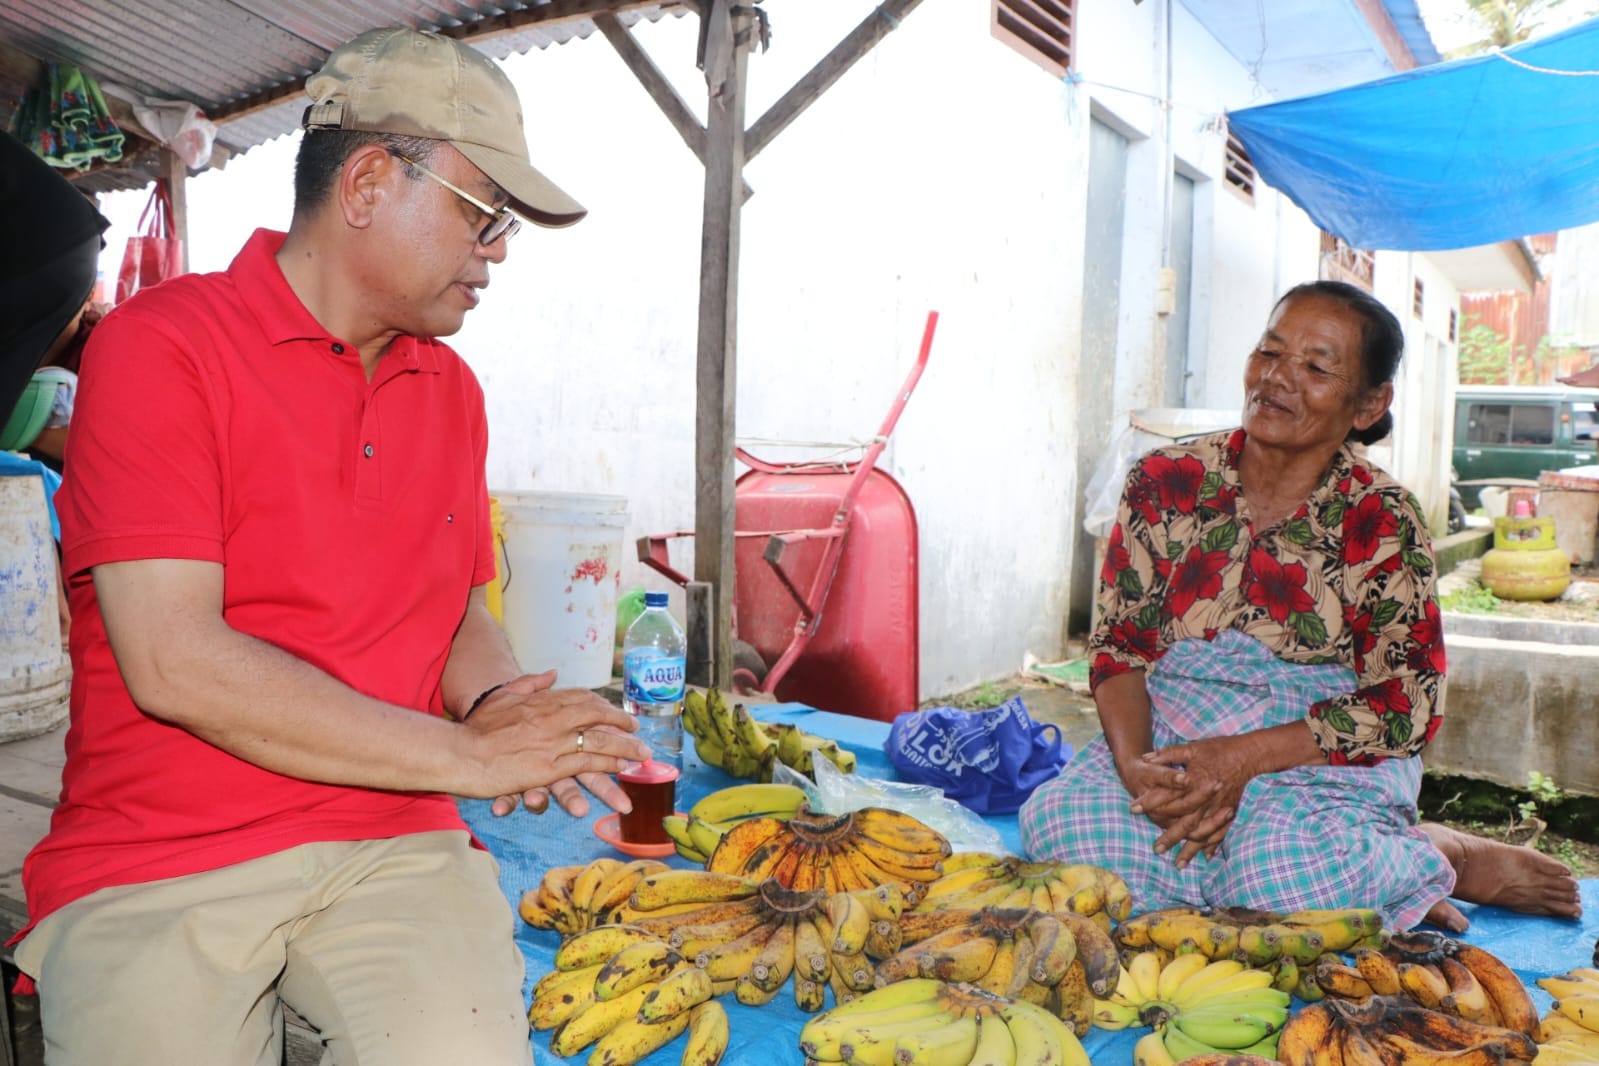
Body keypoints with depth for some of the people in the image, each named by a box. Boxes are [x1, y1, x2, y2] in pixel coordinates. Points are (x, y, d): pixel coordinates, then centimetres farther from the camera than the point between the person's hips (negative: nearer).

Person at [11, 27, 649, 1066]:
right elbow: (174, 662, -16)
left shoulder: (452, 390, 11)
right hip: (157, 860, -2)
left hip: (396, 841, 3)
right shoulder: (160, 345, -7)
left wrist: (505, 706, -6)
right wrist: (465, 753, -13)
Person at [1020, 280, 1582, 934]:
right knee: (1058, 824, -24)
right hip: (1171, 738, 3)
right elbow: (1119, 644, 1)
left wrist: (1244, 757, -19)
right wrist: (1134, 764, -16)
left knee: (1276, 875, -33)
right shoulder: (1165, 482, 0)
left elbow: (1407, 707, -8)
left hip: (1327, 761, -3)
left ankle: (1442, 856, 2)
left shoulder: (1382, 522, -6)